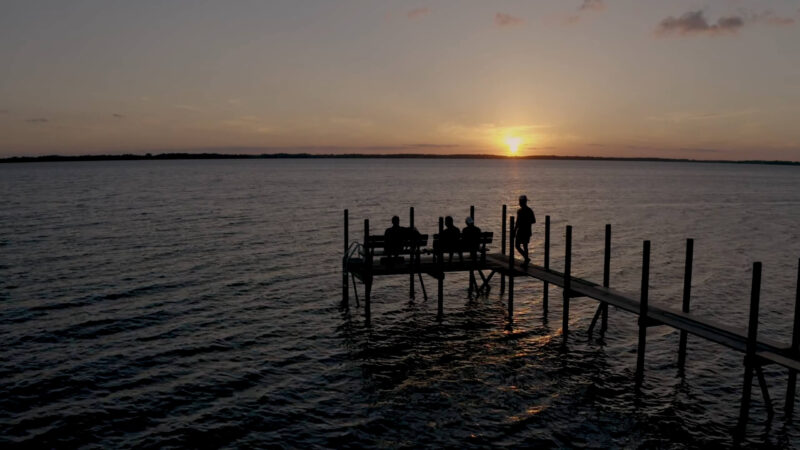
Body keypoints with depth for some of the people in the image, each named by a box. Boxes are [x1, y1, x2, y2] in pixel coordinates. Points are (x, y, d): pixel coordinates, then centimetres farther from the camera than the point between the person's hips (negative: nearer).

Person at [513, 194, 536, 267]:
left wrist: (514, 232, -12)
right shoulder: (530, 210, 5)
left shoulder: (520, 211, -16)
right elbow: (534, 221, 11)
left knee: (517, 245, 3)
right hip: (528, 231, 7)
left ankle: (526, 258, -12)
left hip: (521, 231, -7)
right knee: (525, 246, 15)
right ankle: (526, 261, 17)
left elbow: (517, 222, -19)